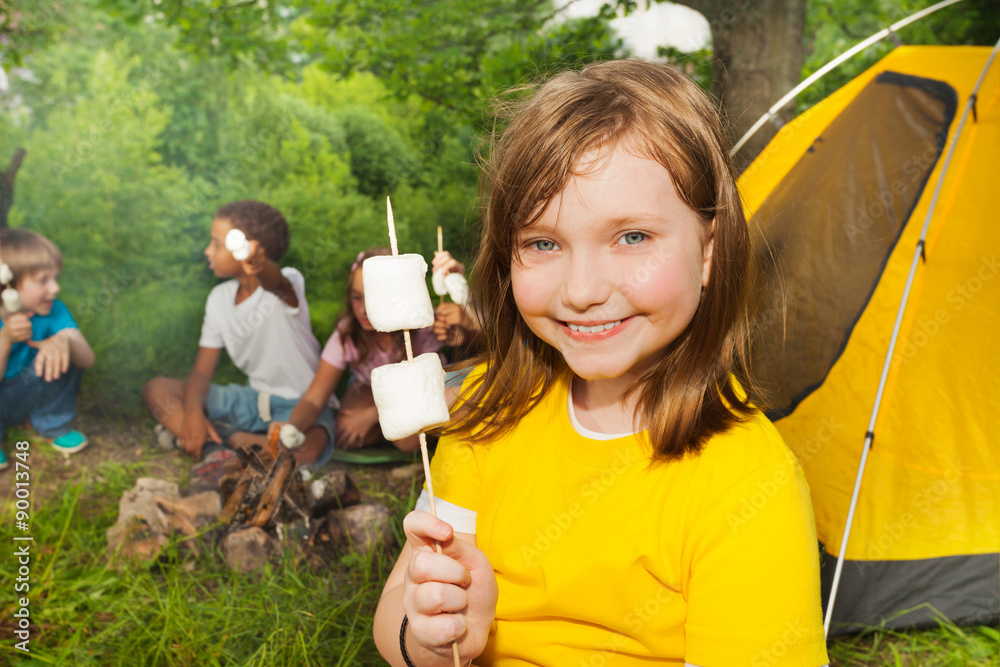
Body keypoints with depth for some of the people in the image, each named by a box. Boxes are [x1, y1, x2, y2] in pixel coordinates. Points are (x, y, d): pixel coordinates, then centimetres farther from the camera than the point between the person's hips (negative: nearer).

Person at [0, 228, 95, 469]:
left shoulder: (53, 311, -16)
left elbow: (88, 359, -28)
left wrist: (64, 340, -49)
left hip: (27, 397, 3)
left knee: (59, 356, -24)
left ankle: (53, 426, -2)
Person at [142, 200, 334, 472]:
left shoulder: (287, 285, -17)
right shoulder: (220, 298, 2)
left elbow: (277, 284, -45)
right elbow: (202, 370, 1)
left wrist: (259, 265, -69)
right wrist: (193, 413, -19)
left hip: (300, 406, -6)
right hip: (251, 399, 6)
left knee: (306, 451, -39)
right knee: (156, 389, -7)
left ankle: (225, 436, -15)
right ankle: (212, 450, -28)